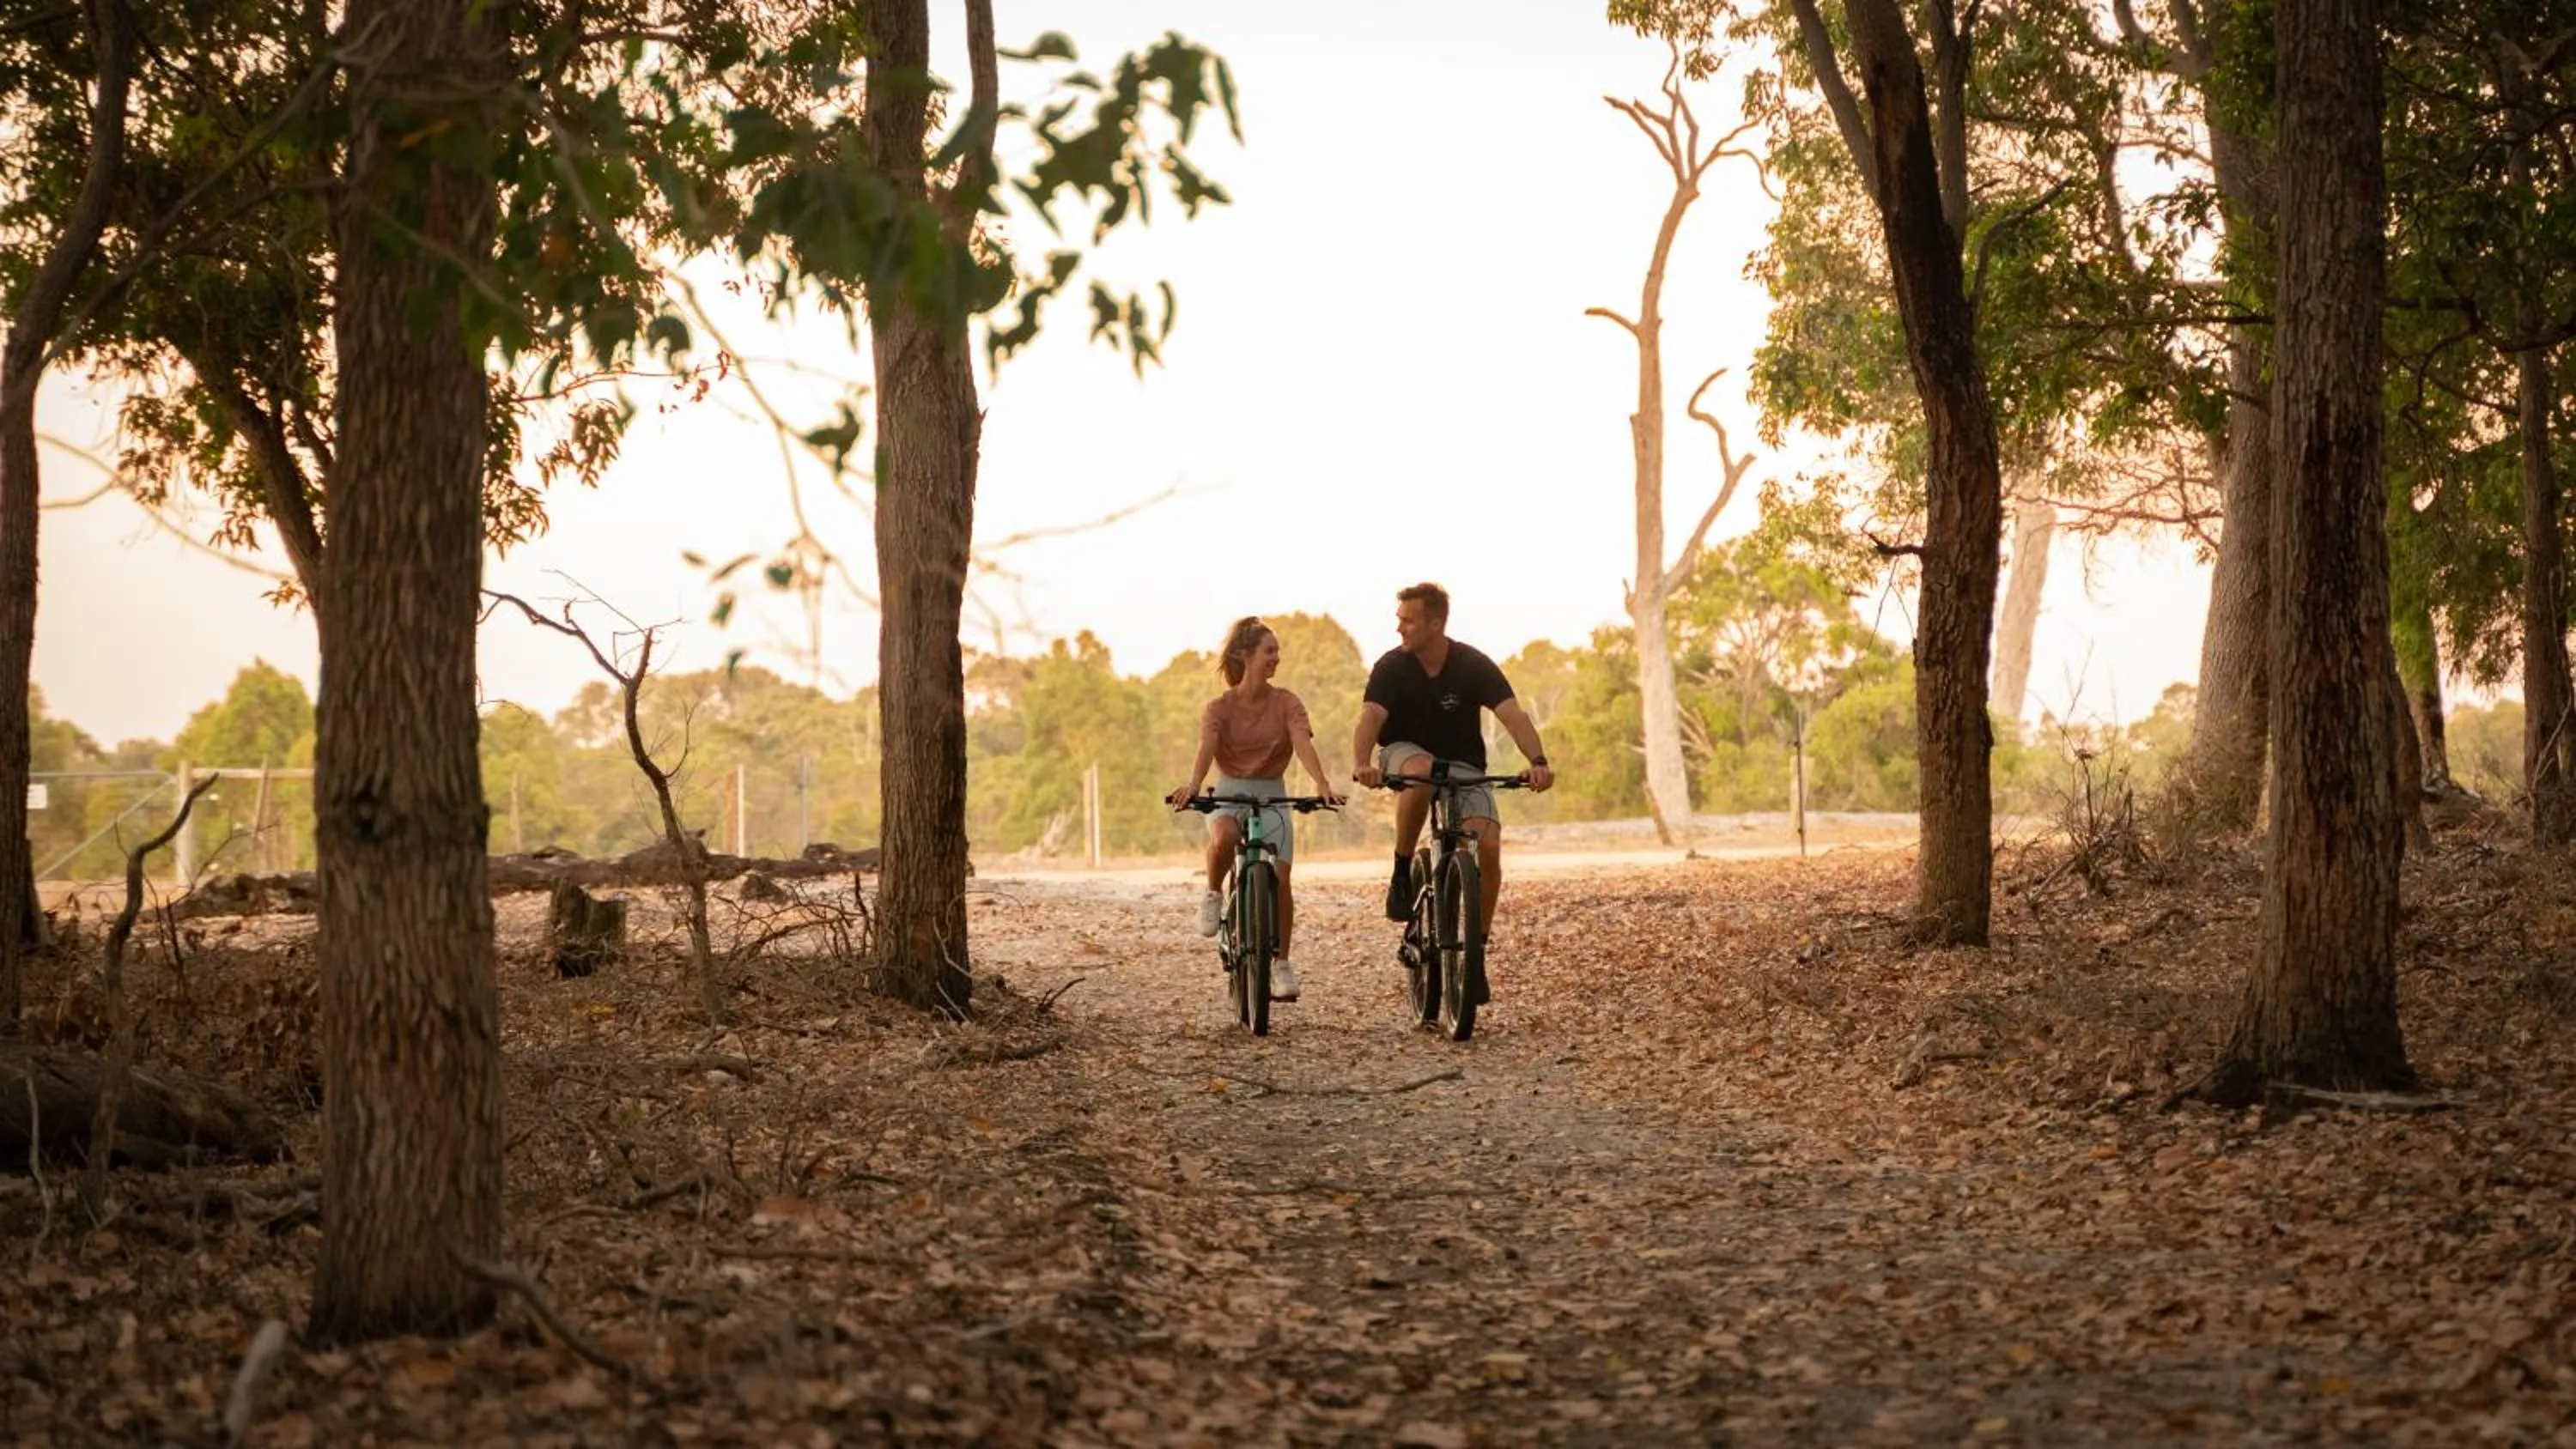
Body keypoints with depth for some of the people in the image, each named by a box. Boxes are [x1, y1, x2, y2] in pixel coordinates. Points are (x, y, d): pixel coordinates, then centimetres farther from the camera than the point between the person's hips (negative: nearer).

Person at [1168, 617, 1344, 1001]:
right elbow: (1206, 747, -22)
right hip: (1229, 794, -1)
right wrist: (1193, 785, -43)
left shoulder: (1286, 703, -2)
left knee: (1279, 878, -13)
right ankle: (1214, 894, -7)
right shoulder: (1219, 708, -4)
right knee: (1224, 838, -37)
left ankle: (1281, 965, 2)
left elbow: (1302, 743, -18)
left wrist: (1322, 784, -37)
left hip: (1272, 796, 1)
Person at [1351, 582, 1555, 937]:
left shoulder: (1474, 665, -16)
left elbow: (1513, 715, -26)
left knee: (1488, 846, -20)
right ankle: (1402, 871, -20)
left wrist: (1538, 761, -45)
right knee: (1419, 772, -39)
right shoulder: (1391, 667, -16)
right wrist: (1363, 764, -52)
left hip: (1462, 764, 1)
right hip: (1406, 754, -1)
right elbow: (1370, 718, -30)